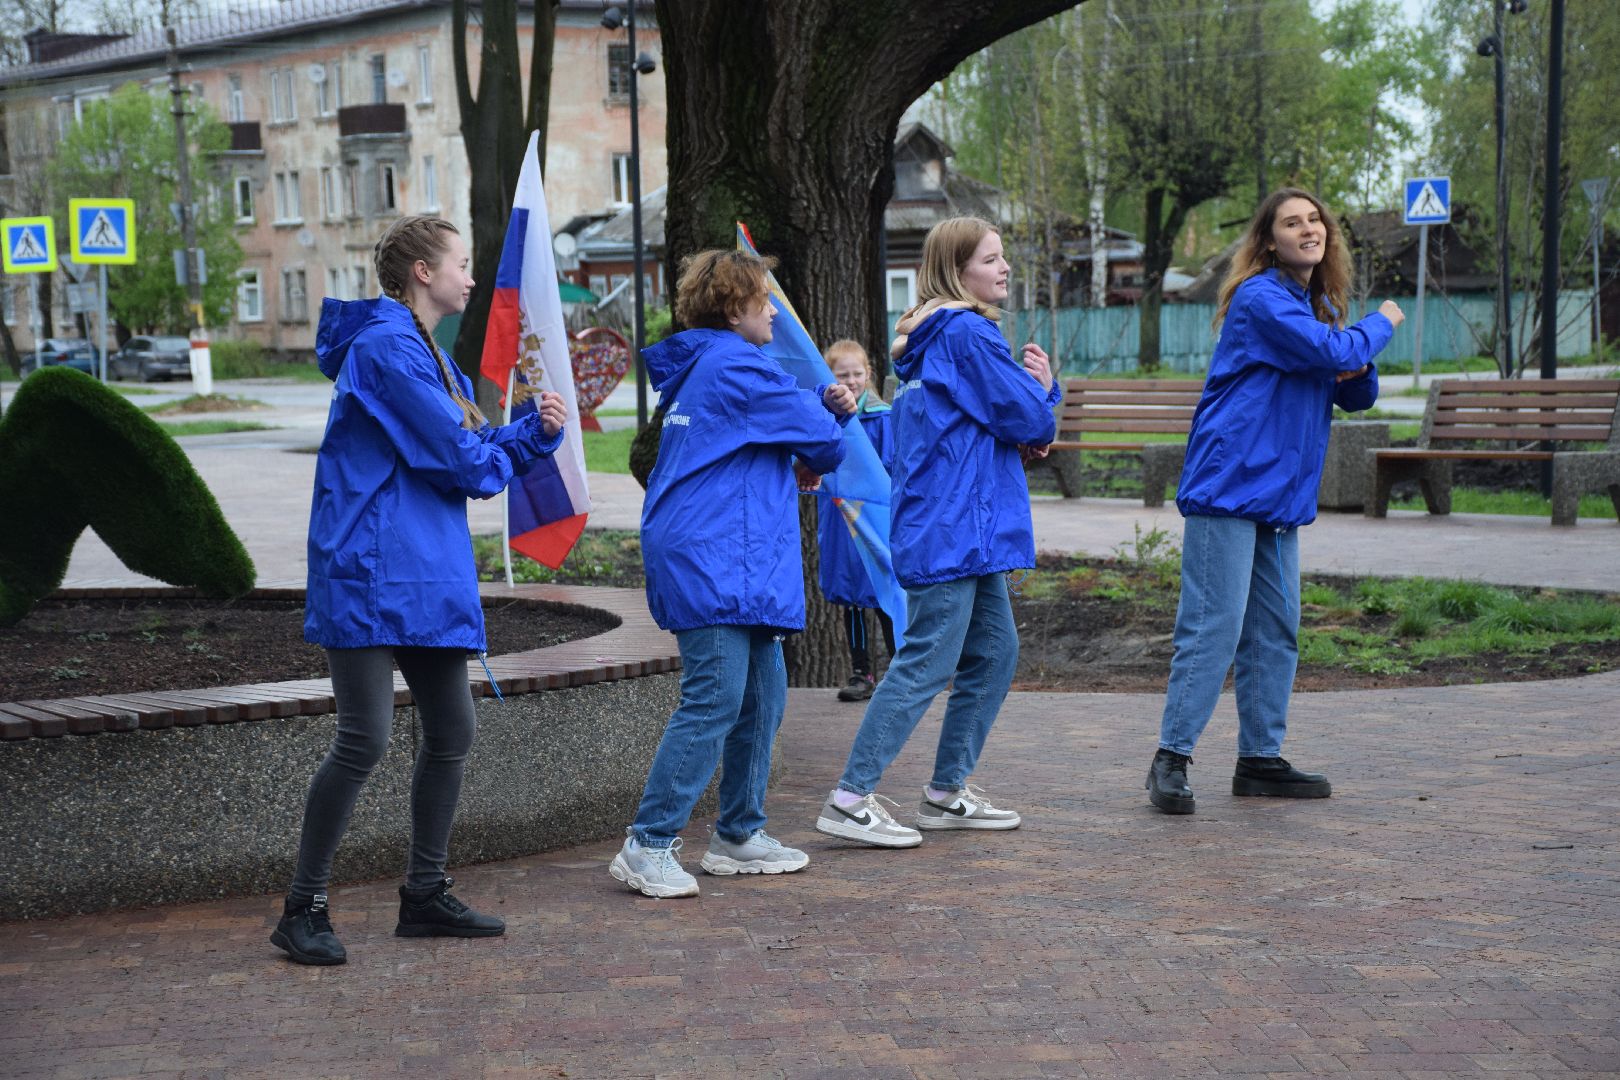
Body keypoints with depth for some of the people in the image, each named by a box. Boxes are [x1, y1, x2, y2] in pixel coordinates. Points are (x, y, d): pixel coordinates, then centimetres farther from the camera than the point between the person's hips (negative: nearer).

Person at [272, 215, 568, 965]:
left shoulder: (428, 355, 20)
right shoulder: (386, 348, -13)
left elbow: (485, 448, 18)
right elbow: (458, 457, -17)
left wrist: (538, 429, 0)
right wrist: (499, 460, 5)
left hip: (426, 576, 10)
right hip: (370, 573, -10)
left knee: (451, 732, 11)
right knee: (364, 740, -11)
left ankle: (425, 897, 22)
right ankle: (302, 911, -1)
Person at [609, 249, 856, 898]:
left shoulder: (706, 368, 21)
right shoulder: (735, 366, -11)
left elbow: (792, 420, 25)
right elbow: (822, 440, -7)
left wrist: (828, 406, 5)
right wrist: (814, 465, 16)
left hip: (740, 567, 11)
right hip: (712, 560, -11)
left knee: (762, 699, 14)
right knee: (714, 701, -13)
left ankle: (739, 836, 22)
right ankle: (648, 845, -11)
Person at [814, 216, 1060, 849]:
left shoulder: (934, 339, 18)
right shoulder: (968, 334, -13)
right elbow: (1028, 423, -15)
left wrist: (1032, 390, 3)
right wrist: (1041, 388, 6)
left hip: (966, 530, 10)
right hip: (953, 528, -10)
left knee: (994, 653, 14)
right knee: (927, 664, -9)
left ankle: (947, 794, 20)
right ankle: (850, 800, -7)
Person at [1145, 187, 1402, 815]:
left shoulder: (1323, 308, 16)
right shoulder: (1261, 299, -12)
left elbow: (1358, 396, 19)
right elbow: (1329, 351, -23)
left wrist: (1355, 369, -5)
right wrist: (1382, 324, -4)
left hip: (1282, 494, 9)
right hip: (1229, 484, -9)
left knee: (1275, 632, 11)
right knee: (1212, 627, -11)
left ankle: (1260, 759, 18)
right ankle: (1171, 759, -7)